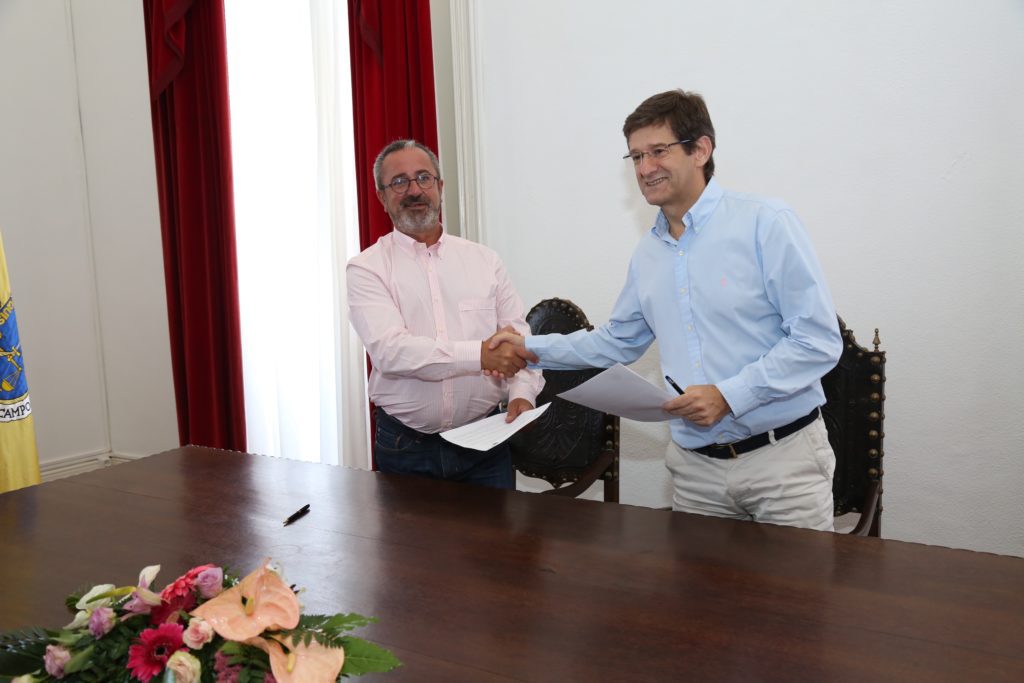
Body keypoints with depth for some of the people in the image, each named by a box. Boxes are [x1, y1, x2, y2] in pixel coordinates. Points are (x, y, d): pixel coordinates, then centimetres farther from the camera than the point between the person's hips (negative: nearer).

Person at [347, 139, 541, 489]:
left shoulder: (483, 260, 8)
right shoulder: (367, 268, -3)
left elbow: (519, 339, 6)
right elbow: (390, 350, -18)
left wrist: (522, 393, -14)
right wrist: (480, 355, -28)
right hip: (405, 446, -2)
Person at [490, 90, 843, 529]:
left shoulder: (766, 225, -10)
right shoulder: (648, 253, 10)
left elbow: (819, 340, -14)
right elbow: (618, 342, 21)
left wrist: (729, 395, -21)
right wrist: (531, 348, 13)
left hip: (780, 459, -5)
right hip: (697, 468, 5)